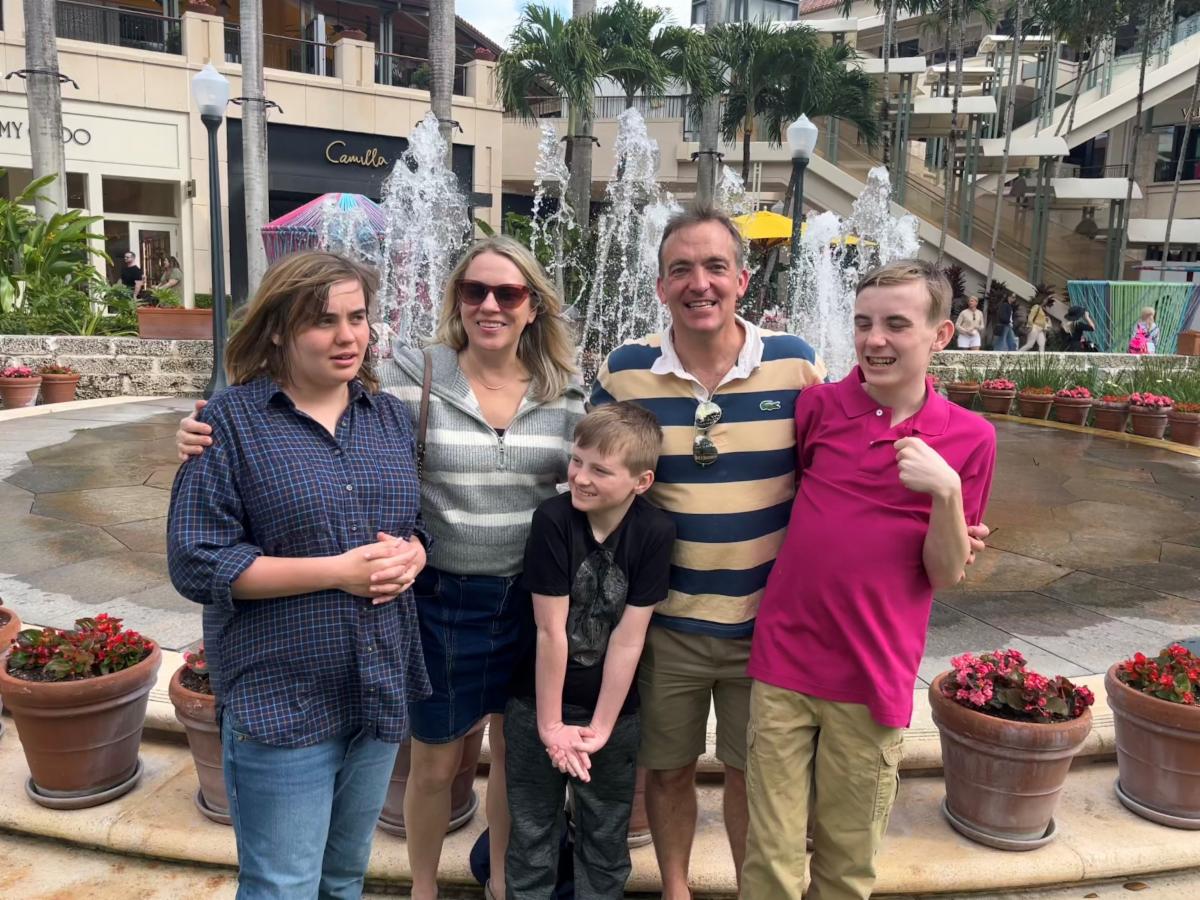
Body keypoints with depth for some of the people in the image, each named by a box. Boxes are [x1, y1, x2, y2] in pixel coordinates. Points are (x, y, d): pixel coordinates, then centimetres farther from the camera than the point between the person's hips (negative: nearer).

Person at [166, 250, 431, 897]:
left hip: (380, 692, 5)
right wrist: (337, 571, -20)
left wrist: (409, 556, -11)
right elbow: (196, 563, -14)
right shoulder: (231, 421, -10)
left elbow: (424, 522, 13)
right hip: (282, 702, -5)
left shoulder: (391, 416, 6)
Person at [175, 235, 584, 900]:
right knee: (435, 764, 17)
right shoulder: (411, 378, -12)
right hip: (440, 602, -2)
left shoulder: (563, 394, -3)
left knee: (515, 750, 21)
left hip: (531, 604, 3)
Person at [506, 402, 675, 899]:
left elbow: (628, 639, -13)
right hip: (539, 704, 0)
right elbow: (551, 631, -16)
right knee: (531, 835, 14)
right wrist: (550, 724, -10)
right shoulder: (553, 518, -18)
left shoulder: (655, 532, -15)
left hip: (613, 711, 1)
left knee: (605, 841, 15)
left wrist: (600, 728, -10)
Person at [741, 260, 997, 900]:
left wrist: (947, 491, -18)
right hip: (784, 664, 0)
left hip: (876, 679, 0)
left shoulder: (969, 438, -3)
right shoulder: (817, 406, -3)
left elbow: (944, 575, -2)